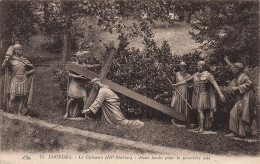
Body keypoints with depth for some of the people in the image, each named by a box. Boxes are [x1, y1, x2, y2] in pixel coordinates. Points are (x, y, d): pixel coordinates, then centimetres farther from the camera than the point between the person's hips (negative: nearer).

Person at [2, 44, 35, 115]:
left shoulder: (24, 60, 8)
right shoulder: (11, 60, 2)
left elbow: (33, 69, 15)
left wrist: (26, 73, 1)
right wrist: (6, 60, -27)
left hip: (23, 82, 3)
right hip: (14, 81, -2)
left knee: (21, 99, 3)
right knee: (12, 98, -9)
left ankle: (19, 113, 12)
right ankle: (9, 112, 5)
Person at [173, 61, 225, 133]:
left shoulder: (208, 75, -8)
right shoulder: (196, 74, 11)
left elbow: (215, 84, -15)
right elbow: (186, 80, 20)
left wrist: (220, 94, -25)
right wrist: (177, 84, 22)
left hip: (203, 95, -6)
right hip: (196, 95, 6)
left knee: (200, 110, -12)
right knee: (199, 111, 8)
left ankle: (202, 127, -6)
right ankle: (200, 126, 15)